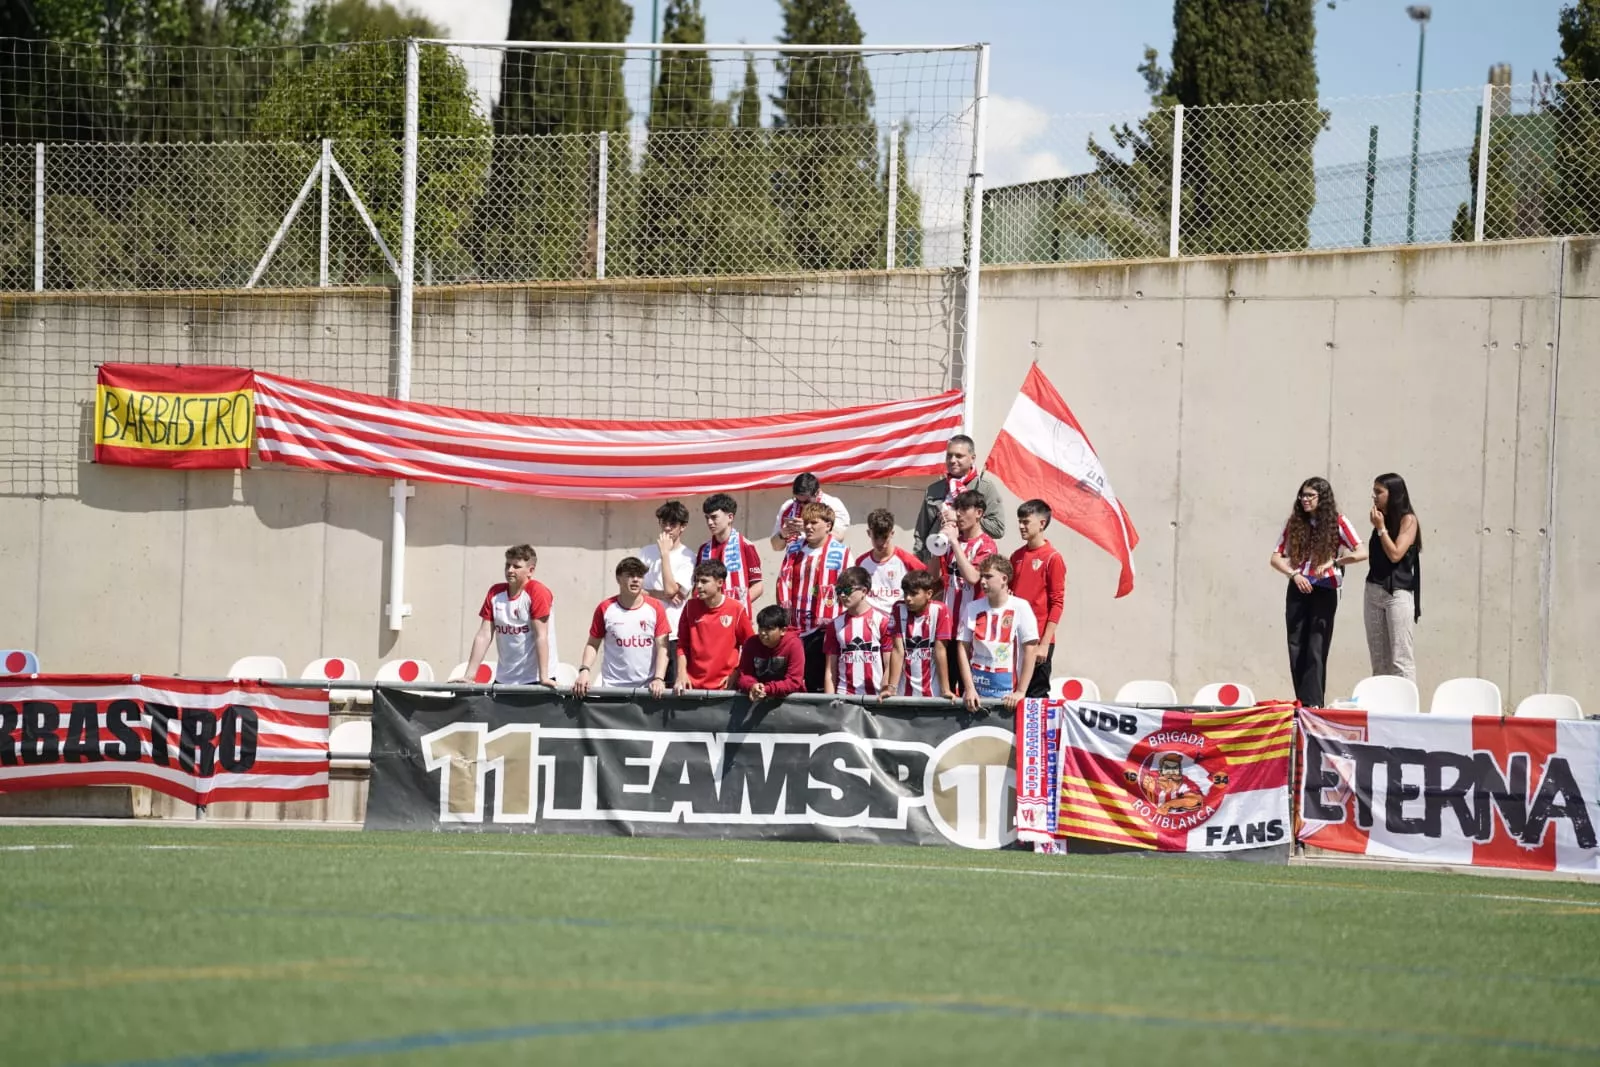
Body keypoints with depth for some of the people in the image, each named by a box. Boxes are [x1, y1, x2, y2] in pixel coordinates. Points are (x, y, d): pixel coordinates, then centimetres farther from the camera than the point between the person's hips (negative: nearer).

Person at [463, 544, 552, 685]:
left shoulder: (537, 592, -10)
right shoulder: (495, 593, 6)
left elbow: (541, 636, -16)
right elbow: (483, 636, 5)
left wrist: (544, 678, -21)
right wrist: (469, 676, 0)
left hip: (534, 679, -5)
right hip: (503, 680, 6)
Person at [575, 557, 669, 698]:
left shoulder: (655, 608, 2)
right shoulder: (605, 608, 3)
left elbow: (662, 647, -1)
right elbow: (593, 644, 7)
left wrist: (659, 679, -13)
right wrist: (584, 670, -9)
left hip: (647, 687, 0)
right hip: (613, 687, 0)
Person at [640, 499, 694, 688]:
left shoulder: (687, 558, -1)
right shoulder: (646, 552, 12)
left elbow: (671, 589, -12)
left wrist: (665, 553, -8)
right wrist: (661, 595, -9)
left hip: (672, 634, -3)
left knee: (672, 686, -6)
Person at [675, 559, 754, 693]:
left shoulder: (736, 609, -5)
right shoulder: (690, 607, 3)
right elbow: (683, 645, 8)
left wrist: (736, 674, -4)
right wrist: (681, 674, -2)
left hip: (725, 686, -2)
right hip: (693, 685, 2)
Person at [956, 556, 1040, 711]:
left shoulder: (1020, 607, -5)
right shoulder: (973, 608, 4)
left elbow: (1029, 651, -6)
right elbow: (963, 649, 4)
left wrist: (1020, 692, -11)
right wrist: (969, 689, -5)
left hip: (1007, 692, -3)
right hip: (977, 689, 3)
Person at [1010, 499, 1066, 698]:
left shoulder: (1052, 558, -6)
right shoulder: (1016, 556, 12)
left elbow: (1057, 603, -9)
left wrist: (1045, 644, -13)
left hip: (1039, 640, -6)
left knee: (1036, 695, -2)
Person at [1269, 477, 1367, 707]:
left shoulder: (1337, 523, -2)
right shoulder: (1295, 522, 8)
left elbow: (1361, 553, -11)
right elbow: (1276, 557, 8)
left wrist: (1333, 562, -23)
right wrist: (1294, 575, -9)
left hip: (1324, 592, -4)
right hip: (1298, 590, 4)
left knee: (1315, 650, -9)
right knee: (1296, 649, 2)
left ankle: (1313, 703, -12)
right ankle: (1301, 703, 8)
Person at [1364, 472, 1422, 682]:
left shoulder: (1408, 520, -5)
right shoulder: (1382, 519, 14)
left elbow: (1395, 554, -14)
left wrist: (1381, 528, -9)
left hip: (1398, 593, -8)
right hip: (1374, 591, 8)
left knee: (1400, 659, -11)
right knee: (1379, 660, 6)